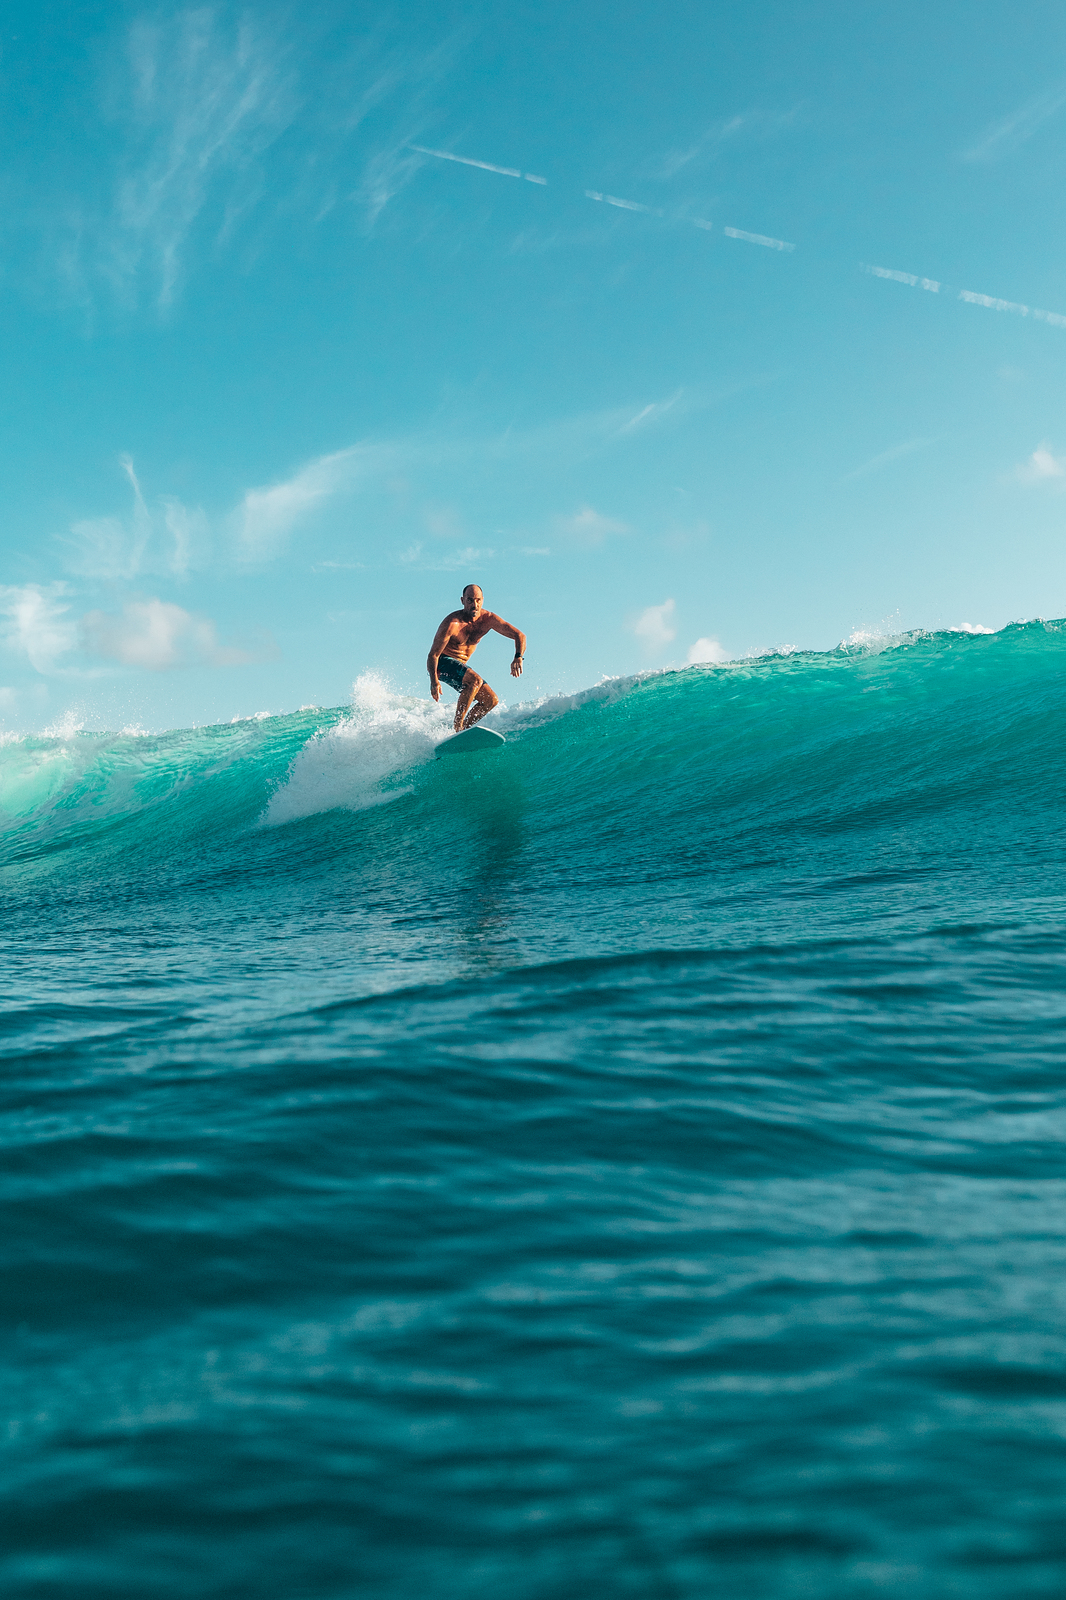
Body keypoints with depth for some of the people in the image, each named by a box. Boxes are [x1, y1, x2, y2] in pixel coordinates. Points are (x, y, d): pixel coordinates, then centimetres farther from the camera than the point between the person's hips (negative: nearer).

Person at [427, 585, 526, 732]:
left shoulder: (488, 619, -10)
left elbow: (519, 635, -10)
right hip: (442, 663, -7)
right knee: (475, 680, -32)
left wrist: (518, 658, -29)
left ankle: (463, 729, -1)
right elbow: (433, 654, -22)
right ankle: (457, 727, -28)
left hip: (461, 666, 7)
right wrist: (434, 680, -37)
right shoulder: (452, 623, -24)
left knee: (491, 700, -1)